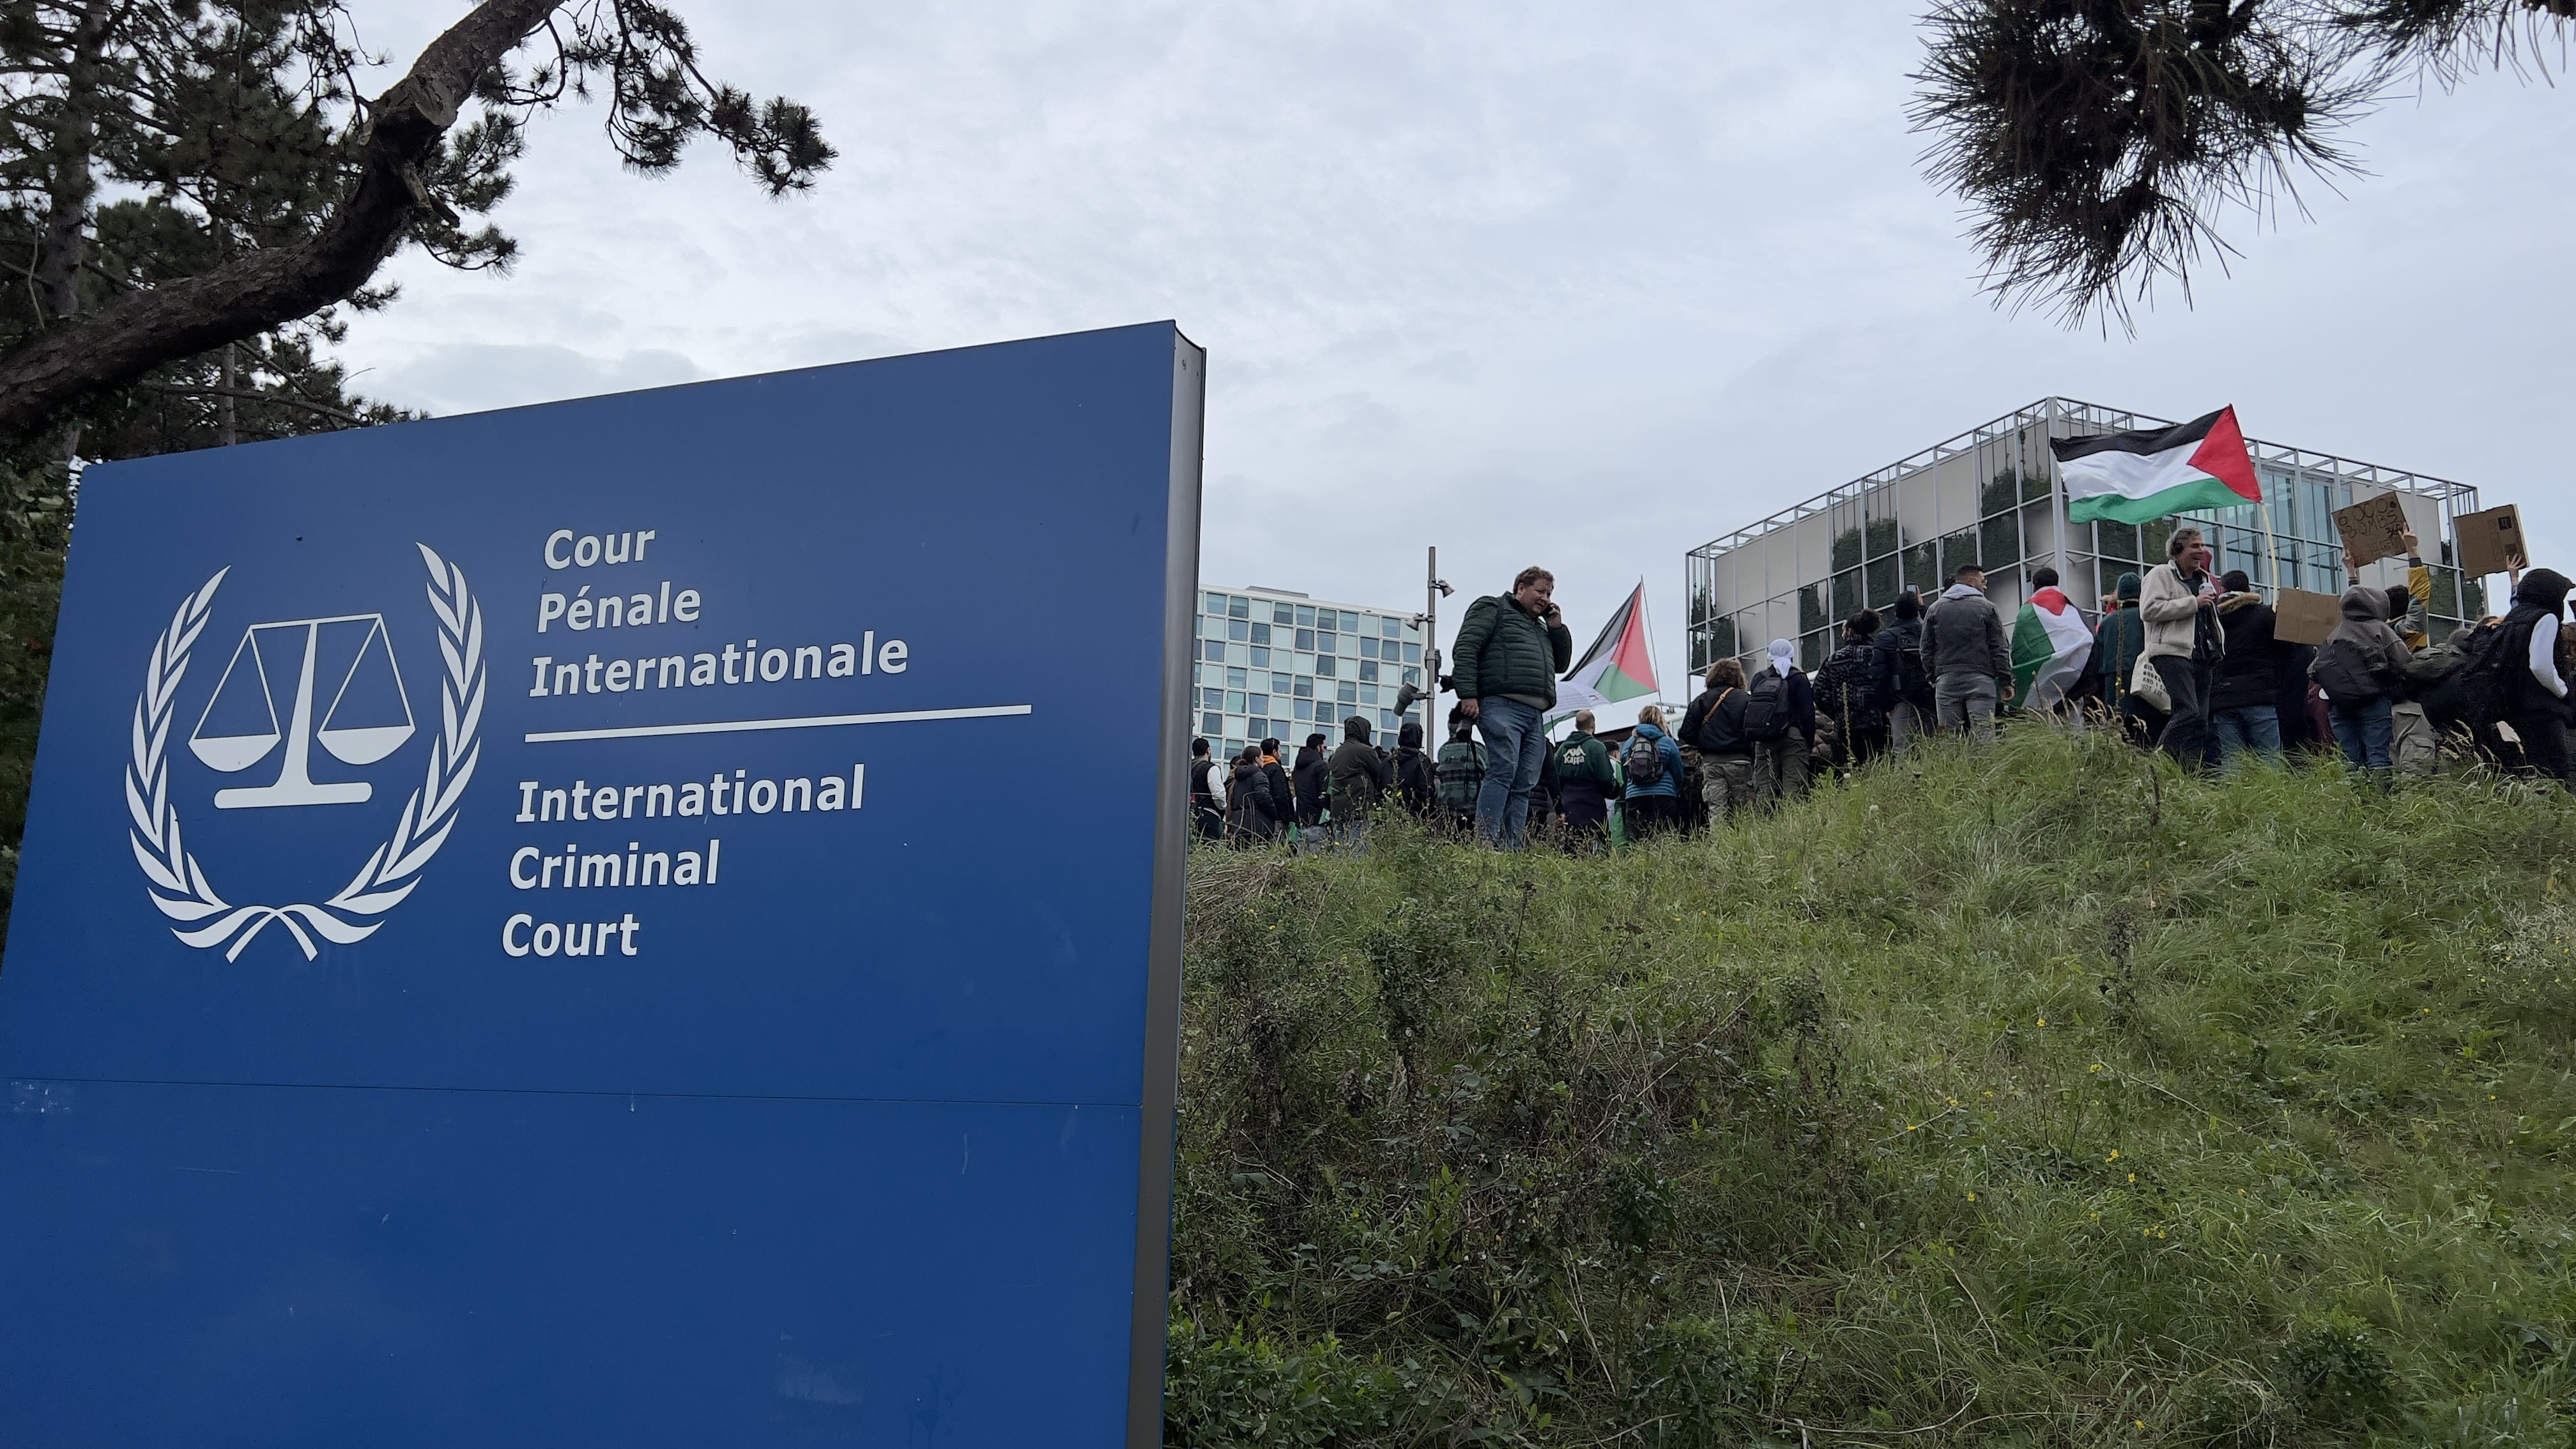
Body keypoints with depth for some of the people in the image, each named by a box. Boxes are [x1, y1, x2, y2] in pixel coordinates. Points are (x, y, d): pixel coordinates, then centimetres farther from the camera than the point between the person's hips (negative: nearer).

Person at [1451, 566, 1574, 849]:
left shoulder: (1541, 627, 33)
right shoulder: (1492, 608, 9)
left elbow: (1561, 664, 33)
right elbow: (1465, 648, -3)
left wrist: (1557, 627, 21)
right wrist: (1467, 694, -15)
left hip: (1534, 716, 8)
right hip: (1501, 706, -8)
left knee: (1524, 786, -1)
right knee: (1503, 771, -20)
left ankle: (1512, 850, -4)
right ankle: (1484, 844, -25)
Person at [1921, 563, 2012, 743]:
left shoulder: (1935, 610, 13)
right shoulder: (1986, 608, 5)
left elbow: (1926, 651, 12)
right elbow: (1999, 649, 3)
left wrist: (1933, 678, 19)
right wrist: (2006, 682, 7)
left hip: (1946, 681, 3)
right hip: (1980, 679, -2)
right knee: (1984, 740, -9)